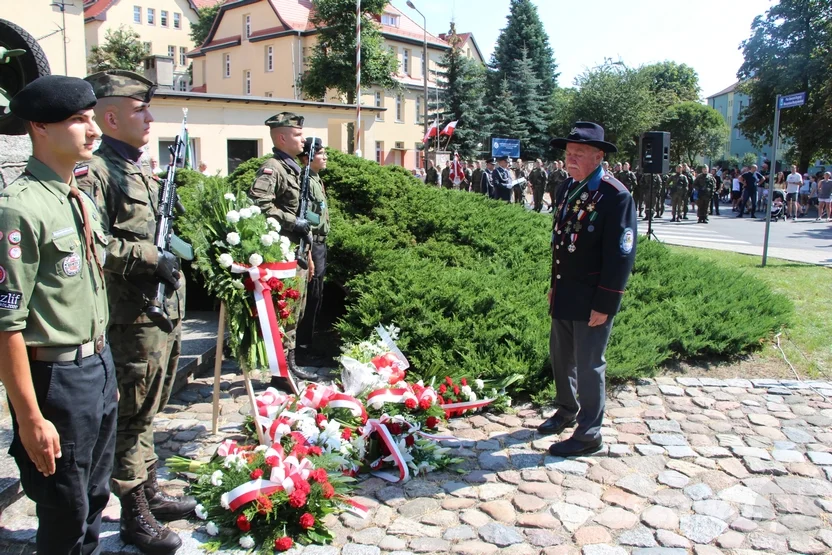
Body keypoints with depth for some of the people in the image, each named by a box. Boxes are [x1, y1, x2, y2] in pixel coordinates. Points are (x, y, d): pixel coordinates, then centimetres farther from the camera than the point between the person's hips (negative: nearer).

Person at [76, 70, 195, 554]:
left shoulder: (140, 172, 17)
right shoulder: (95, 172, -13)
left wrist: (173, 254, 15)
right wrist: (149, 257, -23)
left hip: (164, 315, 9)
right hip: (133, 321, -9)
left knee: (147, 414, 20)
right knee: (132, 419, 3)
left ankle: (151, 493, 35)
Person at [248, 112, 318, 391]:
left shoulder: (294, 169, 19)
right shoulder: (271, 169, -11)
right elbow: (258, 203, -29)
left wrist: (308, 255, 23)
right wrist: (293, 221, -22)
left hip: (297, 253, 10)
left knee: (295, 312, 16)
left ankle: (289, 364, 27)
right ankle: (281, 372, 1)